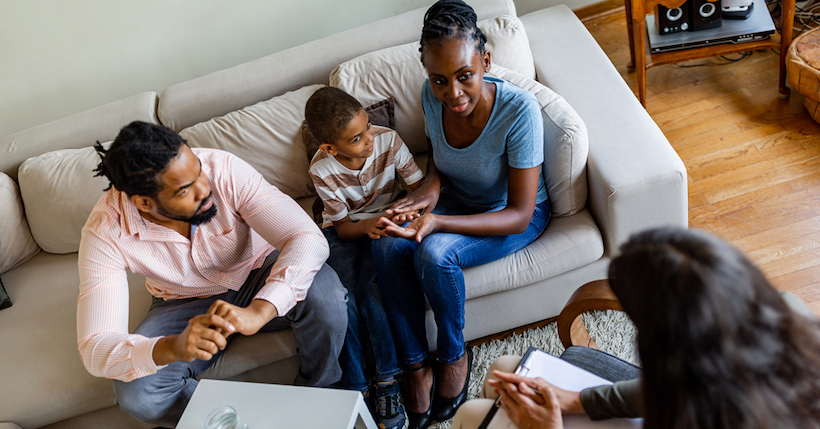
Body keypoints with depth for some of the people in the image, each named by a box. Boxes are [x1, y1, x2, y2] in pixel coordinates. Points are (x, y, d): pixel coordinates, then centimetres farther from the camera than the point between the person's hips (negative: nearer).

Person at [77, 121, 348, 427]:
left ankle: (321, 392, -2)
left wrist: (258, 311, -51)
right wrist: (173, 347, -51)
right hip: (186, 305, 1)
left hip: (259, 275, 0)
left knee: (323, 291, -33)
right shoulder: (105, 232, -27)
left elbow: (309, 240, -35)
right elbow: (94, 350, -31)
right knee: (136, 394, -26)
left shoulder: (224, 170, -29)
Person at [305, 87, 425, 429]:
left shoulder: (388, 140, -19)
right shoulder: (322, 169, -20)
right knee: (343, 297, -24)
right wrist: (365, 226, -35)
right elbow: (343, 227, -13)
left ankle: (386, 380, -12)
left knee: (370, 291, -26)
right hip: (345, 231, 0)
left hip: (384, 220, 0)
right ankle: (356, 388, -11)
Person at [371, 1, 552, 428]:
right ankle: (415, 365, -7)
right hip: (456, 199, 5)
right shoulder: (432, 95, -17)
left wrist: (438, 223, -40)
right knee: (387, 245, -23)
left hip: (517, 215, -5)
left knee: (434, 252, -32)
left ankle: (454, 355, -3)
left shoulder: (519, 109, -32)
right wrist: (431, 185, -18)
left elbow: (519, 215, -27)